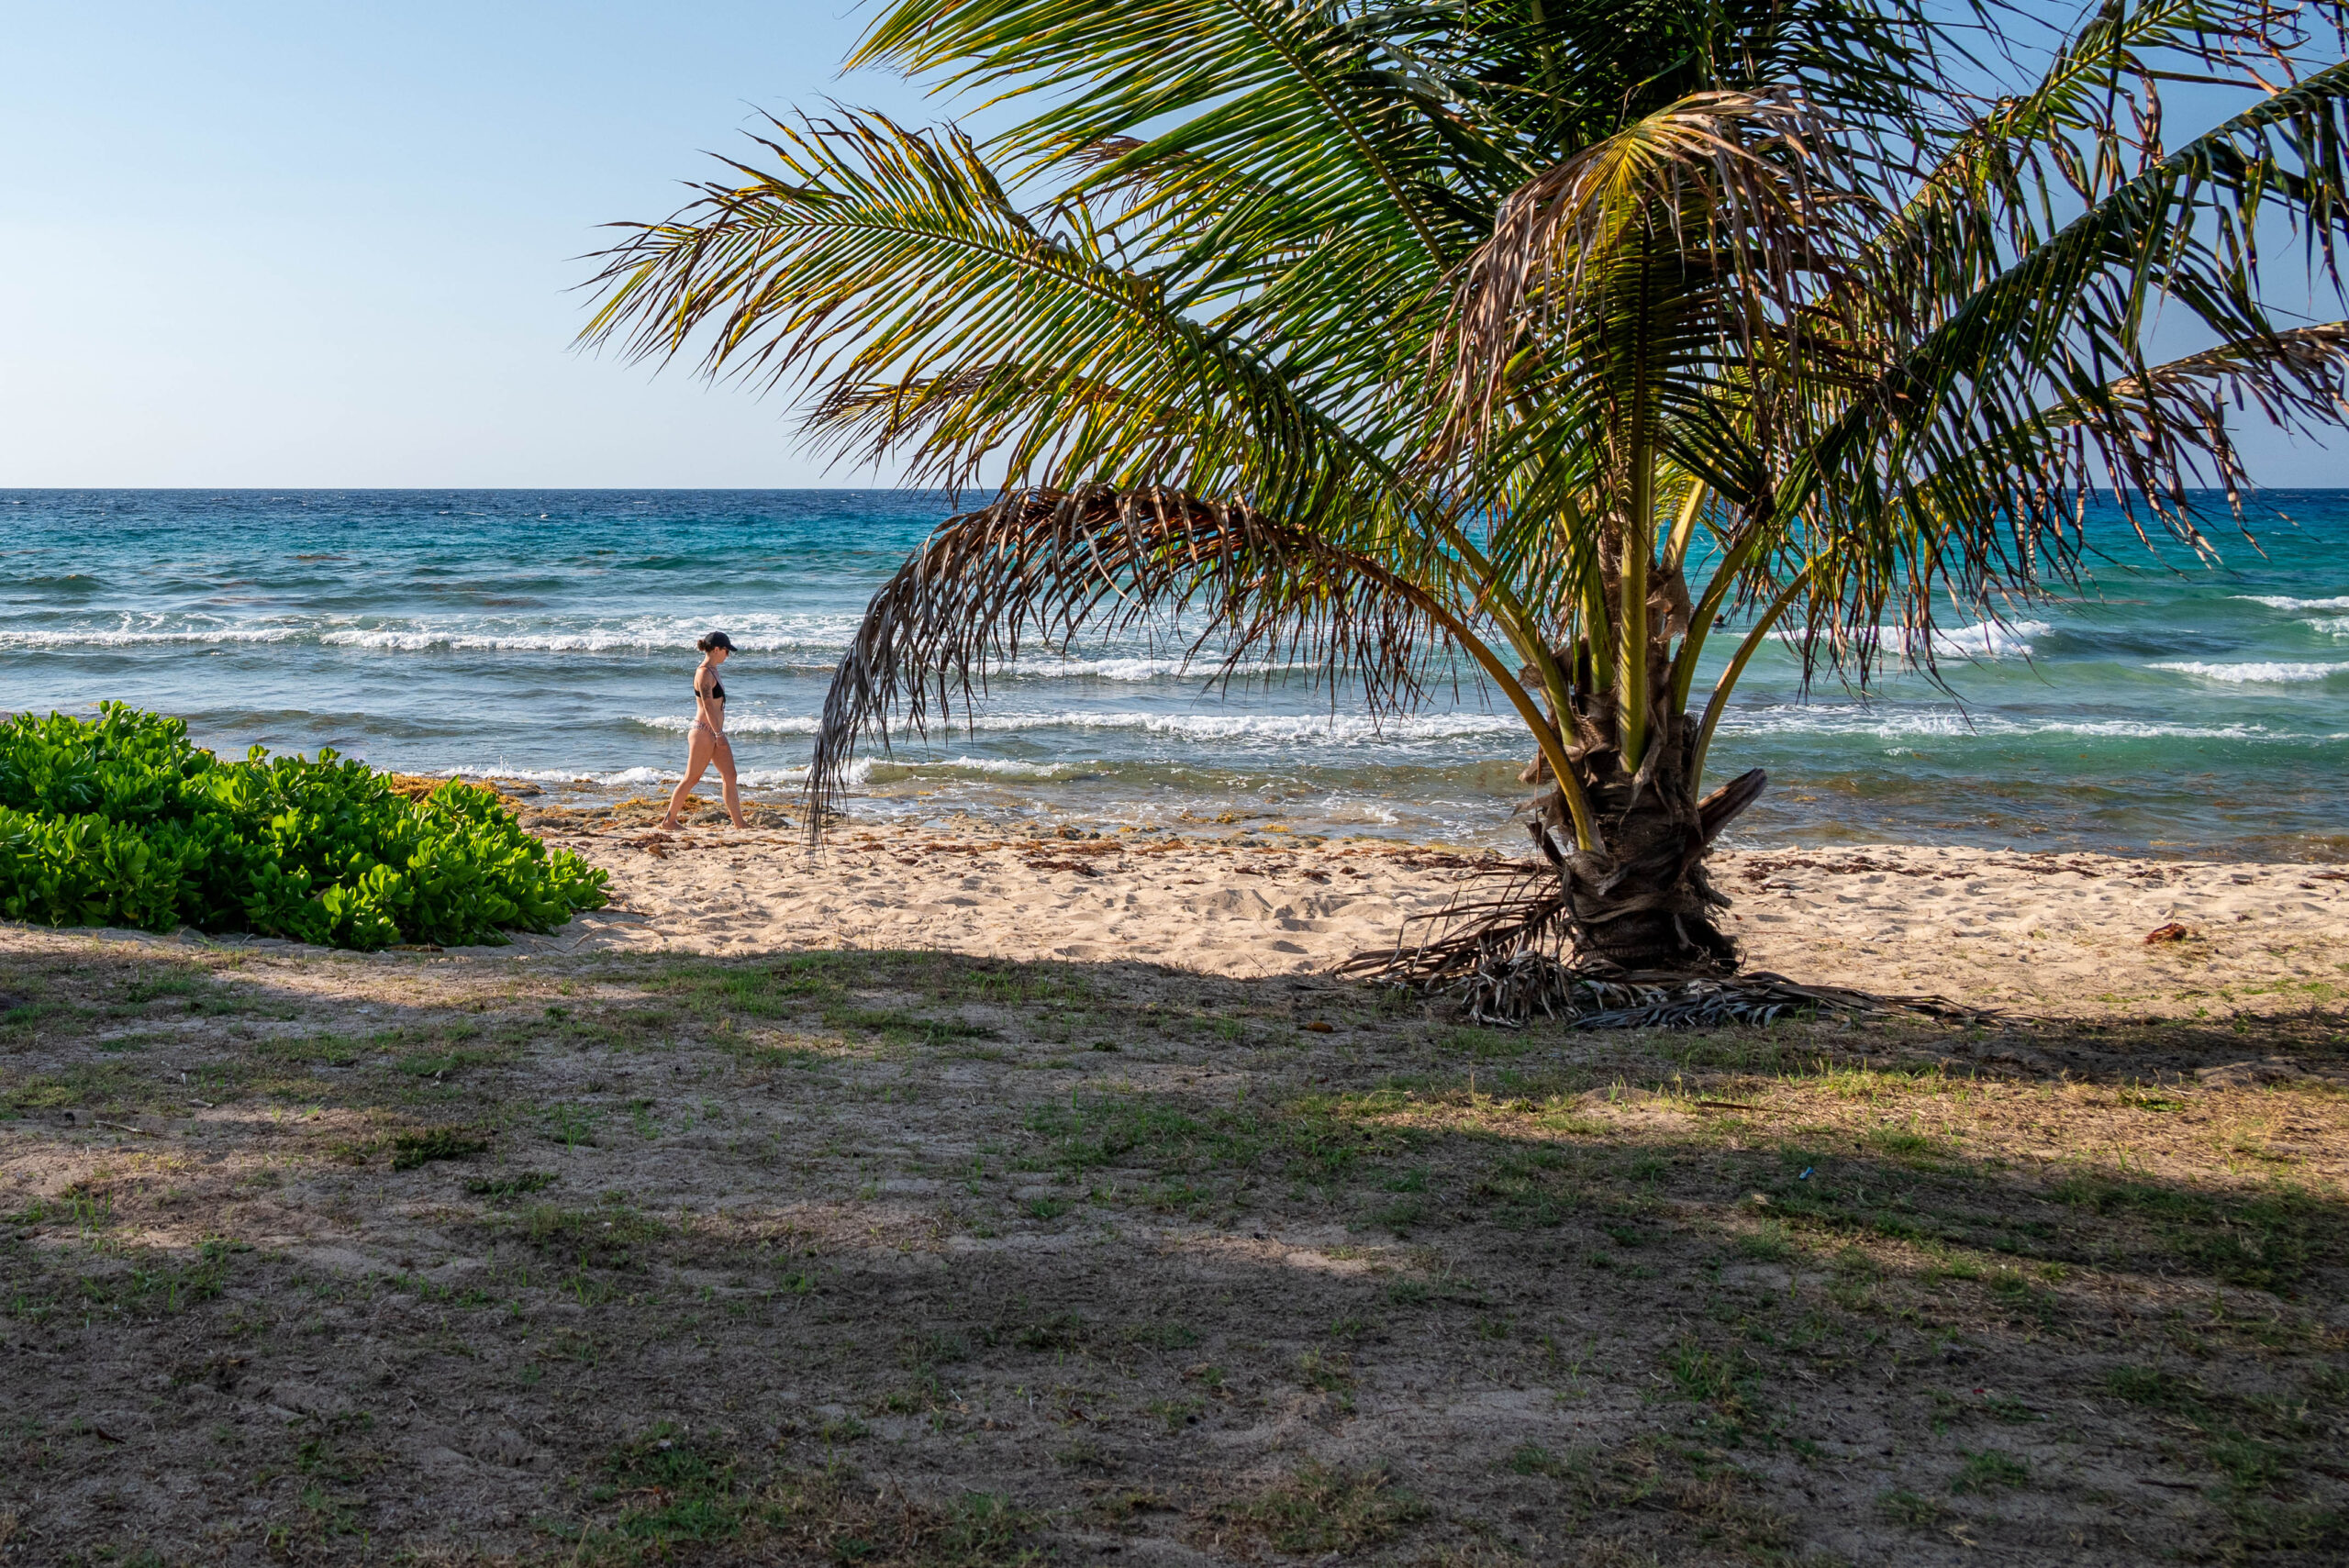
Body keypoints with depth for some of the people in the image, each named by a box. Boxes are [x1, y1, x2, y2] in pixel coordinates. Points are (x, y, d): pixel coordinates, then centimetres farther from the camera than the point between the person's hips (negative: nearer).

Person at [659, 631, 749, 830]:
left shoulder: (712, 671, 15)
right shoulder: (704, 673, -15)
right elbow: (708, 706, -21)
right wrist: (719, 735, -24)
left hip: (714, 732, 10)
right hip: (704, 731, -10)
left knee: (730, 777, 6)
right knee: (691, 778, -3)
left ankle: (738, 823, 7)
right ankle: (668, 821, 5)